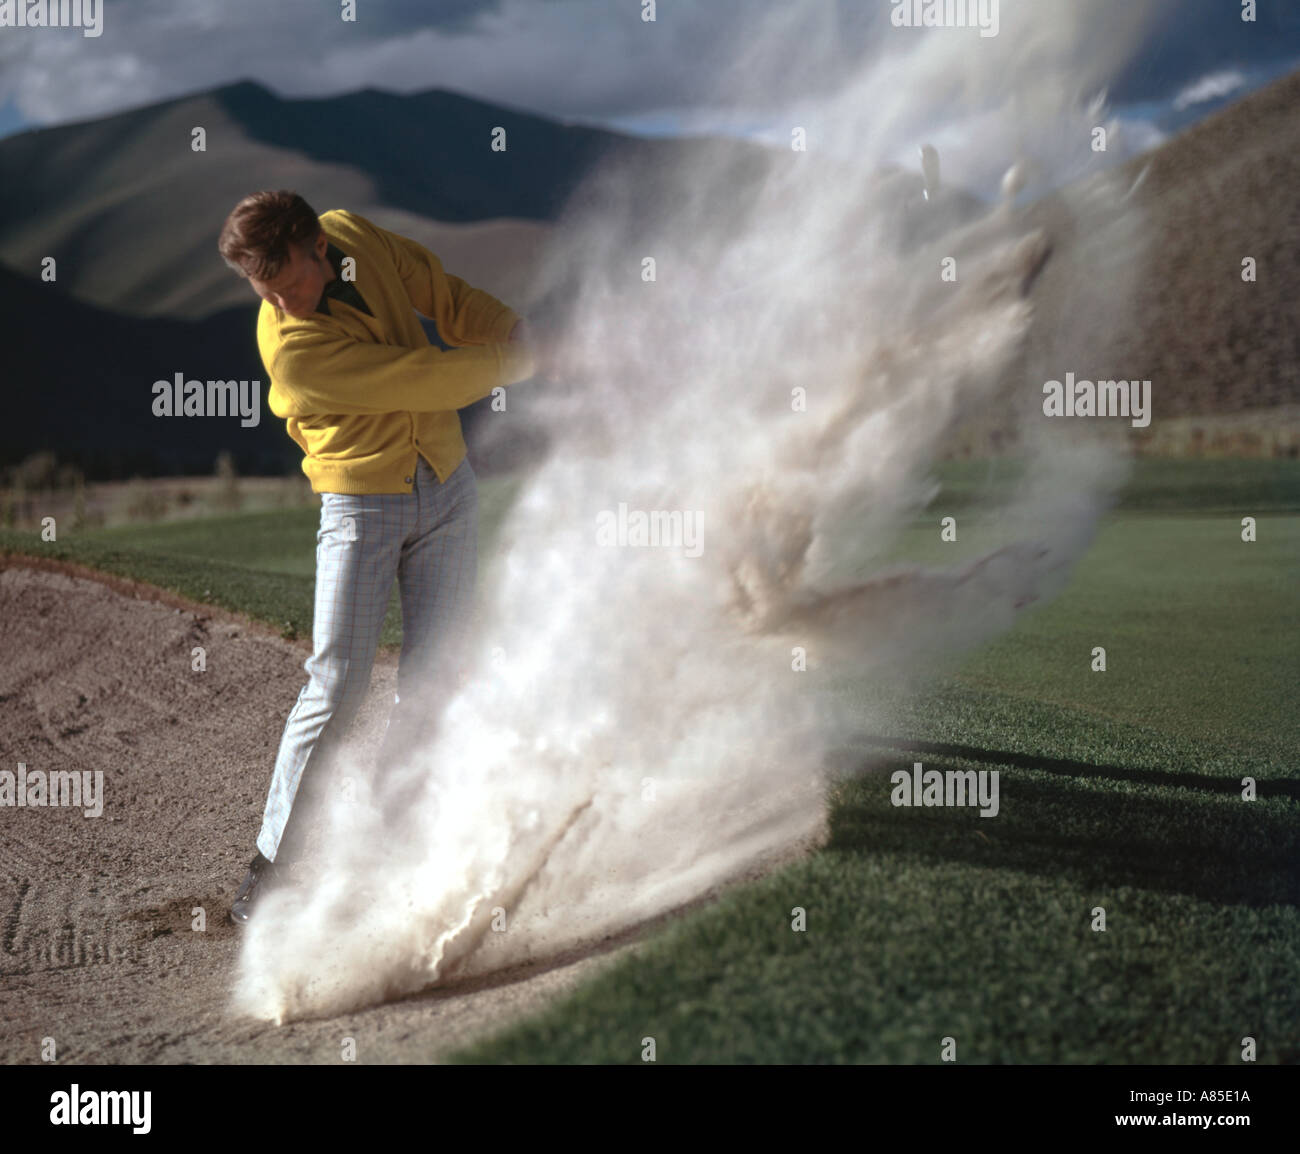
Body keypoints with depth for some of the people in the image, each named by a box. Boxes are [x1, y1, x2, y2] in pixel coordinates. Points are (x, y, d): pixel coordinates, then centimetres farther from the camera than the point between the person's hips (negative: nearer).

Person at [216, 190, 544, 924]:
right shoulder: (293, 349, -28)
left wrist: (515, 334, -3)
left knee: (435, 678, 2)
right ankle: (274, 867, -3)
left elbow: (440, 290, 10)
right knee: (337, 688, -12)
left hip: (448, 484, 6)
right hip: (363, 508, -6)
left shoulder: (353, 235, -8)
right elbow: (424, 379, -24)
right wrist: (511, 361, -12)